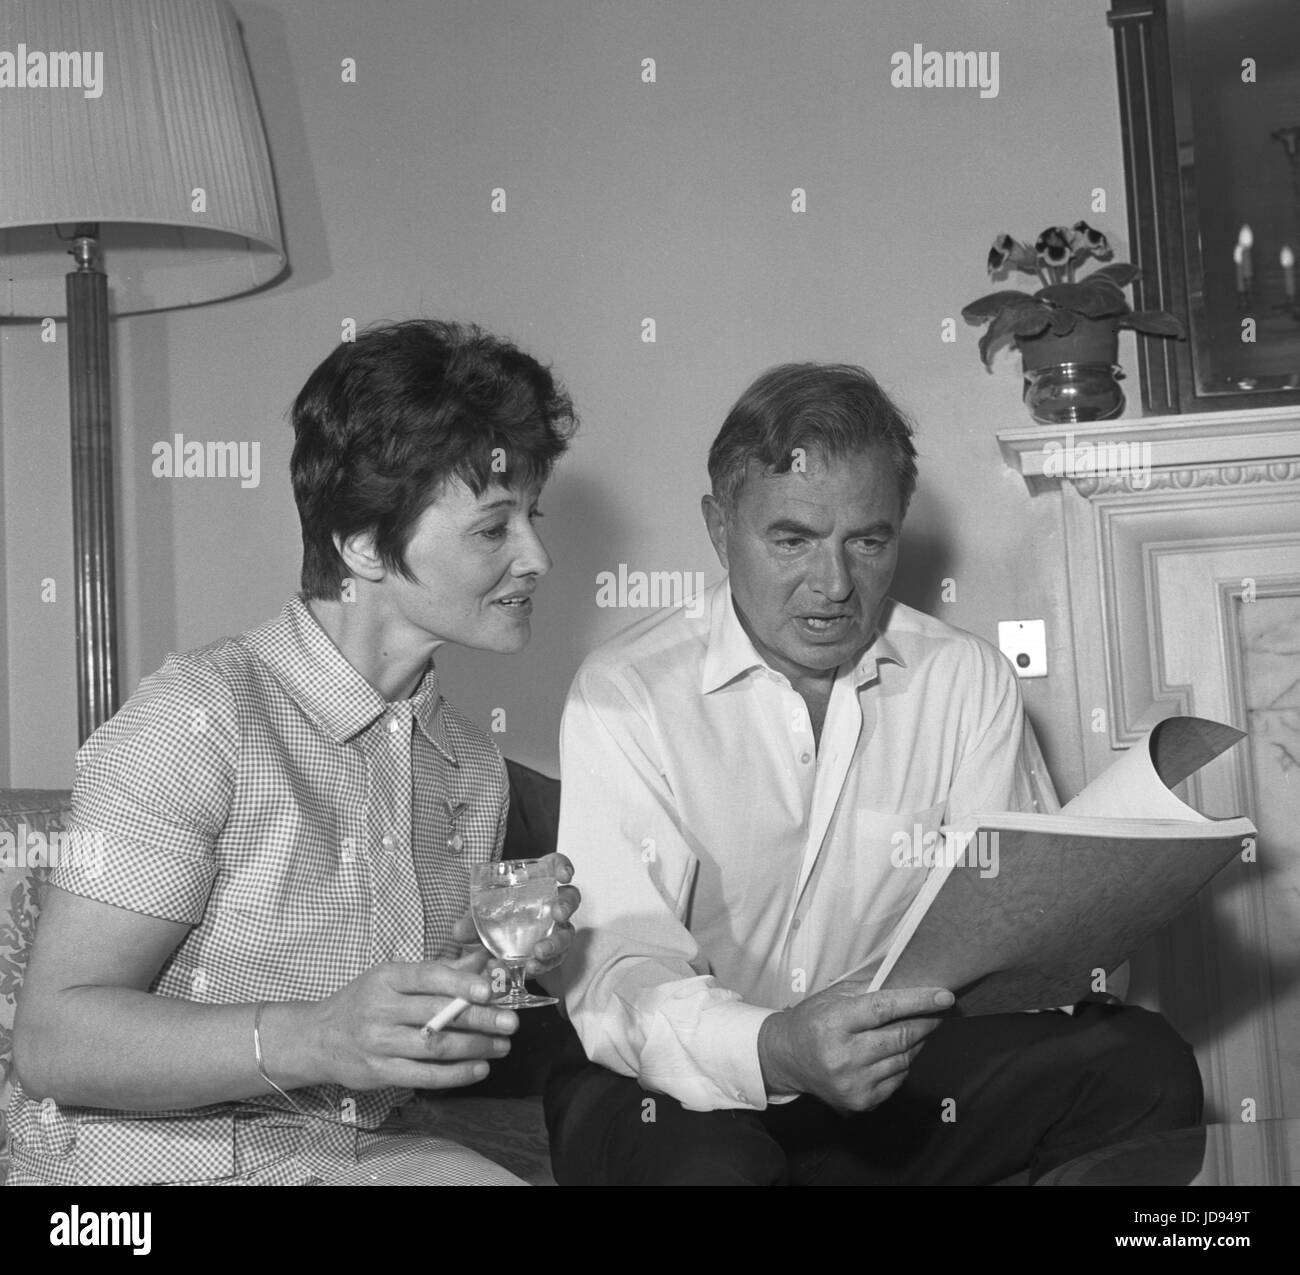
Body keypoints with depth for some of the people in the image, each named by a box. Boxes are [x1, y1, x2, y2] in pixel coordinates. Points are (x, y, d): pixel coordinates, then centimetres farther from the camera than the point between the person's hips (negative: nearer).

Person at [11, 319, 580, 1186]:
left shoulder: (472, 768, 8)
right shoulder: (200, 720, -15)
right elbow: (55, 1040, -17)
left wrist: (500, 961, -4)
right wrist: (315, 1039, -29)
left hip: (367, 1149, 7)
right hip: (157, 1160, -6)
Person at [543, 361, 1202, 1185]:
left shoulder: (969, 680, 3)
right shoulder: (623, 697, -10)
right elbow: (614, 968, -19)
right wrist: (773, 1052, -39)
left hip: (905, 1071, 4)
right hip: (699, 1079, -4)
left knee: (1145, 1065, -17)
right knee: (697, 1157, -38)